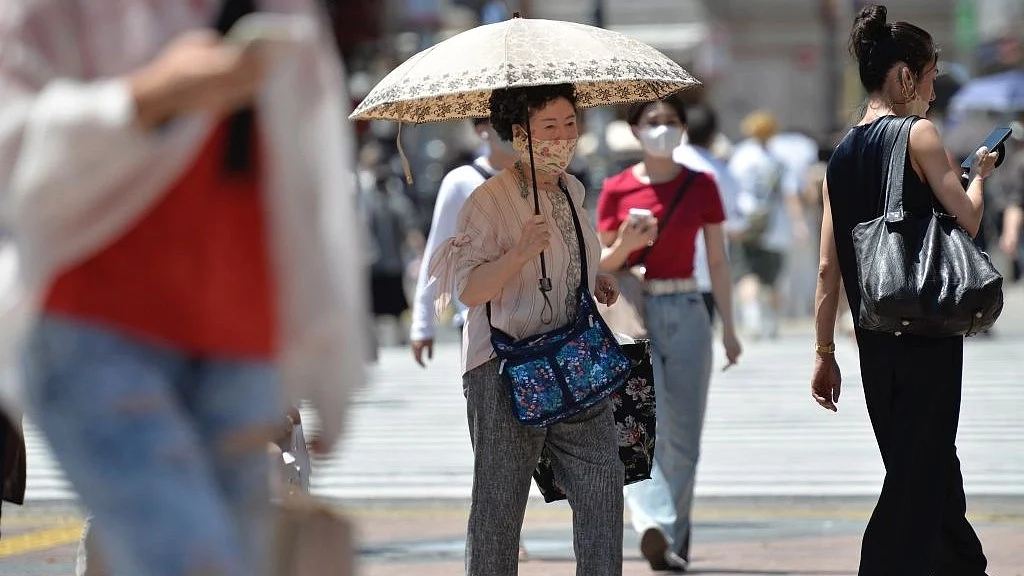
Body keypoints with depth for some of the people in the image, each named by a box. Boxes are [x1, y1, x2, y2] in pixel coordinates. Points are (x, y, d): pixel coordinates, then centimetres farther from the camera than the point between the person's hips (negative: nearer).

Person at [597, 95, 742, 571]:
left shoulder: (701, 188, 6)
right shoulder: (616, 190, 3)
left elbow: (717, 262, 8)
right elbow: (602, 266, 7)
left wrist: (729, 329, 5)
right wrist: (625, 245, -15)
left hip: (686, 315, 2)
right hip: (632, 314, -2)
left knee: (683, 437, 3)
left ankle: (673, 541, 14)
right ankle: (655, 526, -32)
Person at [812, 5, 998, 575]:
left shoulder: (843, 154, 11)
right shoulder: (919, 134, -8)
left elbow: (829, 266, 10)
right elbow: (967, 220, -14)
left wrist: (825, 352, 13)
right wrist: (979, 174, 6)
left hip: (874, 336, 7)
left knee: (928, 465, 19)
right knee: (919, 472, -5)